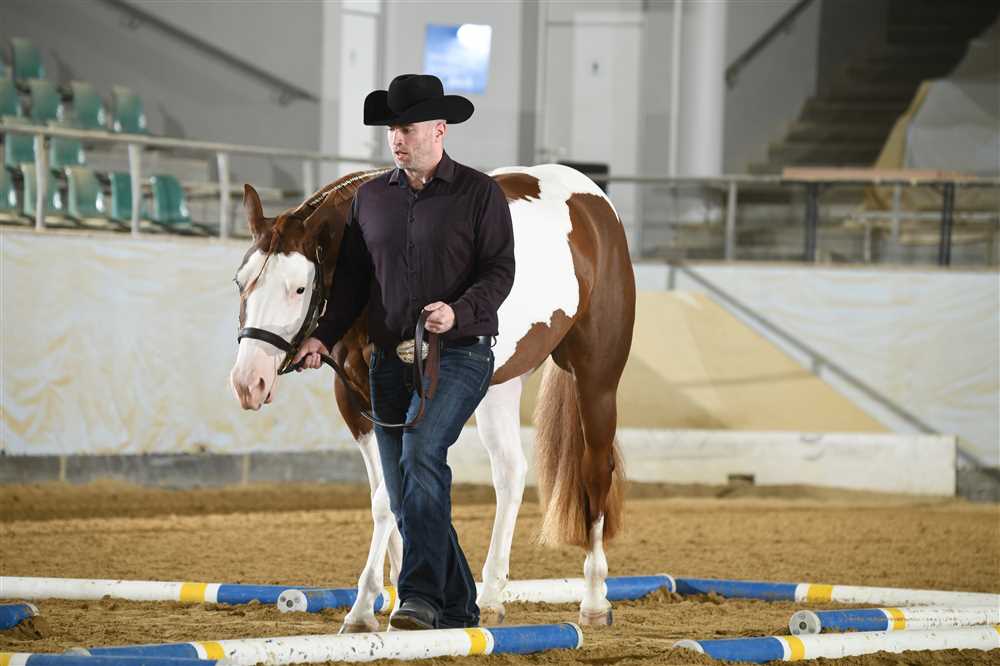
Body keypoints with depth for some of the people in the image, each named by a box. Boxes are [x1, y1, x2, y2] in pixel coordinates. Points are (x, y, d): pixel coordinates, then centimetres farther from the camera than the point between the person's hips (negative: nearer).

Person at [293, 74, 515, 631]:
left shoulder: (479, 193, -2)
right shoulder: (371, 197, 11)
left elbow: (501, 271, -7)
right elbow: (353, 279, 14)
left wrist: (459, 312, -24)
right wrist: (325, 336, -1)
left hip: (459, 354, -6)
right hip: (391, 359, 6)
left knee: (421, 453, -28)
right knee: (407, 497, 6)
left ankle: (420, 596, -31)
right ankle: (458, 610, 17)